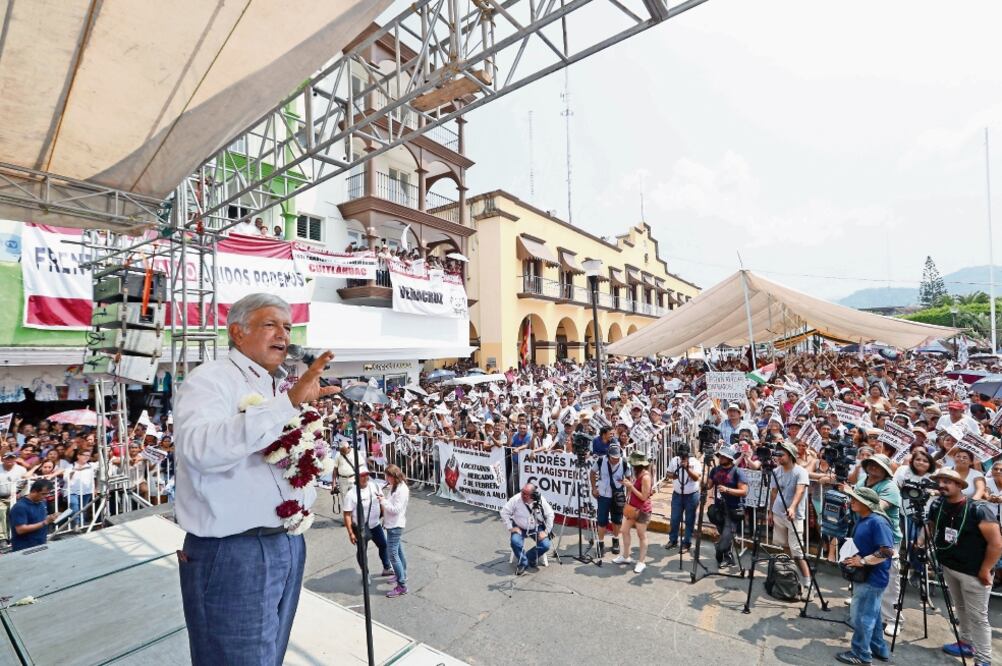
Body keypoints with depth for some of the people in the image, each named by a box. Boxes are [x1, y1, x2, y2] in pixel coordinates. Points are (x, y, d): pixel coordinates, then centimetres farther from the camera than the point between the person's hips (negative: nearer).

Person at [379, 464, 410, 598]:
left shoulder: (402, 490, -25)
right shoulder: (393, 486, 3)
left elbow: (396, 509, -26)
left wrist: (383, 501, -19)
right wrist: (383, 498, -2)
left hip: (395, 525, -10)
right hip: (391, 524, 10)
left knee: (392, 554, -7)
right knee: (398, 550, 22)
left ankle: (402, 586, 1)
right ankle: (402, 575, 38)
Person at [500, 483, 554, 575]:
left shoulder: (541, 501, -17)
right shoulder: (516, 499, -20)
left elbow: (550, 515, -5)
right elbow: (504, 512, -11)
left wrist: (546, 531, -10)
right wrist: (511, 527, -15)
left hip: (537, 528, 1)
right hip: (520, 528, -1)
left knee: (545, 545, -19)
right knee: (515, 542, -29)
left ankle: (529, 557, 8)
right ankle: (523, 563, -4)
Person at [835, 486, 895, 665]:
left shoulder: (878, 522, -23)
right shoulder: (861, 519, 6)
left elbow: (888, 551, -26)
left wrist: (862, 561, -22)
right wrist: (852, 557, 6)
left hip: (872, 578, -9)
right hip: (863, 575, 9)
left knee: (861, 616, 2)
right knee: (870, 615, 22)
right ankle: (879, 649, 37)